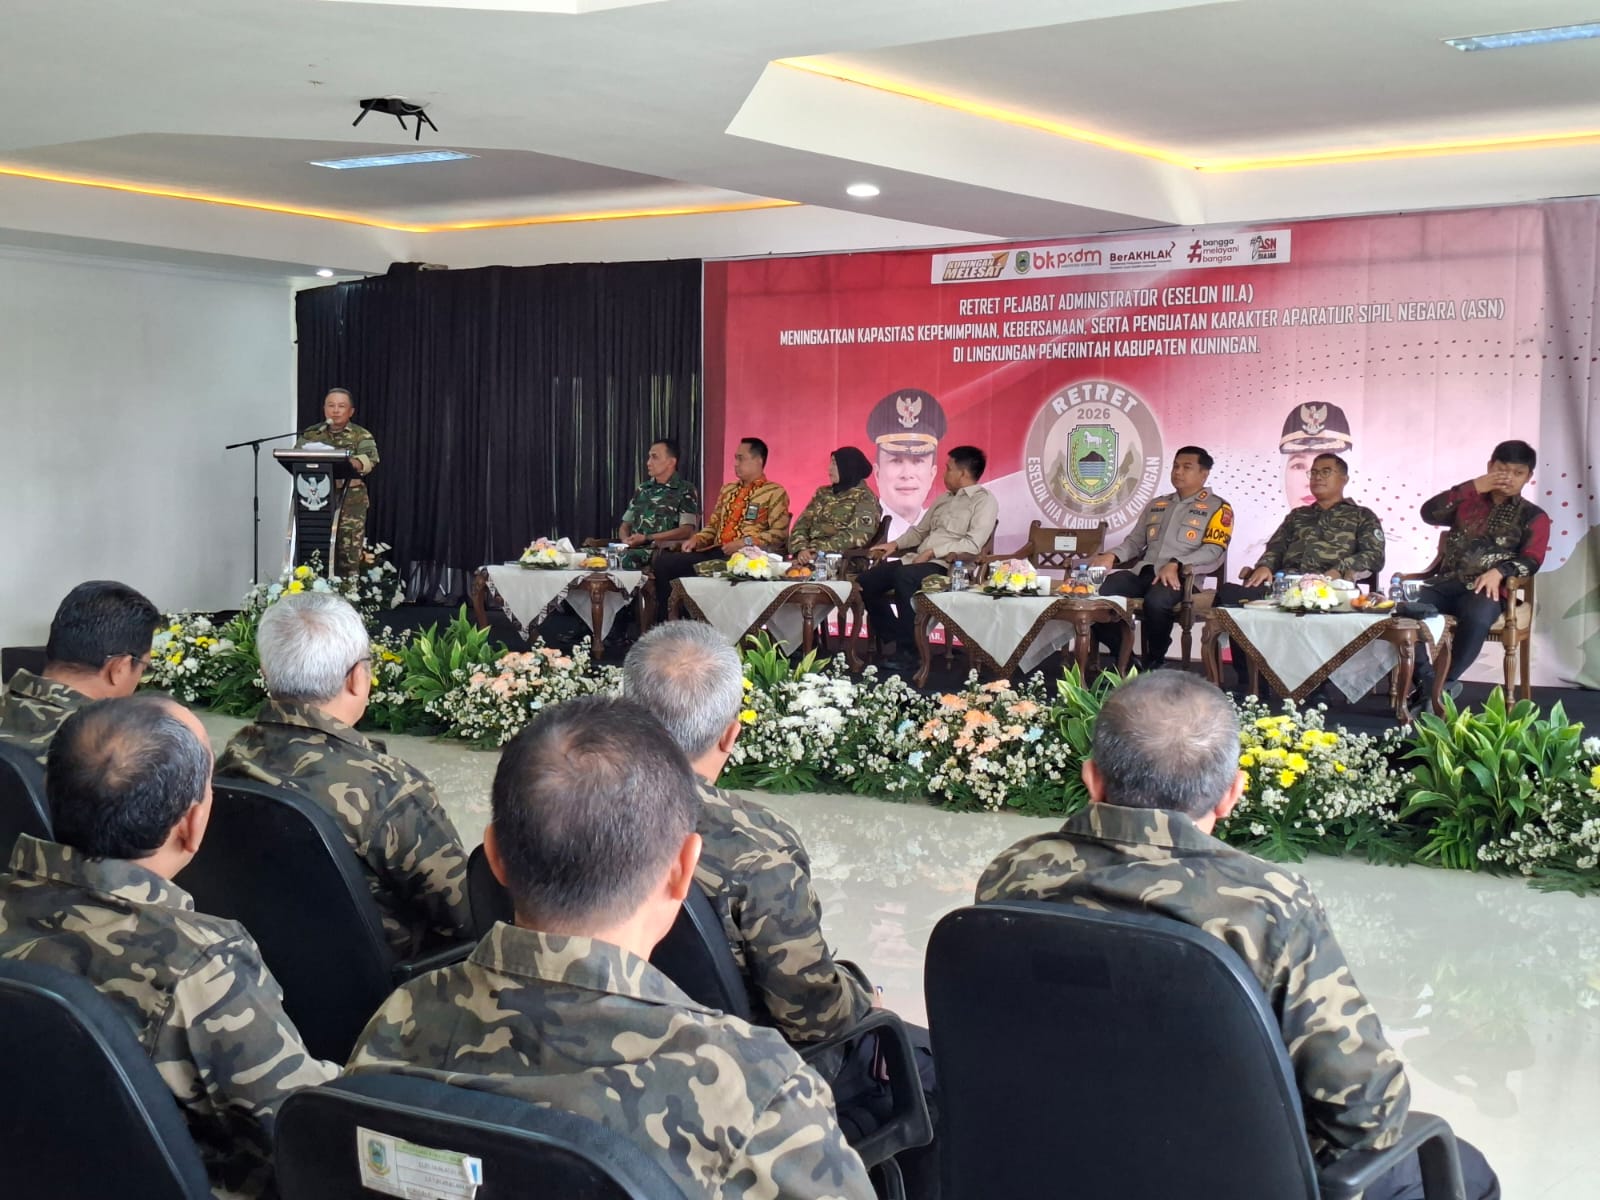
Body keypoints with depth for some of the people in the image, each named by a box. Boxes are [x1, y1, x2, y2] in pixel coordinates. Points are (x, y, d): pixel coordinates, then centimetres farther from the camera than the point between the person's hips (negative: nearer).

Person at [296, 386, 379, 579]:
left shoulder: (362, 436, 6)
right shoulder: (310, 434, 14)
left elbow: (371, 460, -12)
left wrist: (352, 463, -34)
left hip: (350, 505, -2)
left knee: (349, 557, -4)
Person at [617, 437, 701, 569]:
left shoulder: (686, 490, 3)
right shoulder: (642, 489, 21)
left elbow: (686, 531, -8)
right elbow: (625, 525, 22)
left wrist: (646, 538, -11)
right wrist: (627, 540, -3)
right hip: (636, 550, 5)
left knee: (628, 559, -37)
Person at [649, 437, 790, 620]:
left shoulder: (774, 493, 4)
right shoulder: (727, 490, 26)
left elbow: (779, 534, -5)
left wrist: (746, 542, -16)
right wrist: (697, 539, 6)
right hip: (716, 552, 6)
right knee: (664, 561, -18)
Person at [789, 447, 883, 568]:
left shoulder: (865, 499, 1)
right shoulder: (823, 493, 19)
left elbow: (857, 536, -12)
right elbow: (802, 524, 11)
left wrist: (820, 550, -18)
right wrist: (801, 549, -9)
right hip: (811, 557, 5)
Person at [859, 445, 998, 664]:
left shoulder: (984, 501, -4)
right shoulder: (944, 499, 23)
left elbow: (973, 545, -16)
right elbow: (919, 530, 31)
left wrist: (933, 552, -18)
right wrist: (896, 544, 12)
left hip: (947, 566, -9)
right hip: (919, 561, 9)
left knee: (904, 576, -38)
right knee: (866, 581, -7)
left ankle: (908, 649, -26)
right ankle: (896, 640, 0)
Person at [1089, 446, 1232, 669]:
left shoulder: (1217, 507, 8)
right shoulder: (1156, 505, 26)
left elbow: (1213, 550, -5)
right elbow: (1135, 541, 26)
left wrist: (1175, 565, -21)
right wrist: (1112, 555, 3)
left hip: (1181, 576, -5)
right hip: (1143, 572, 5)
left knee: (1156, 601, -41)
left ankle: (1154, 664, -13)